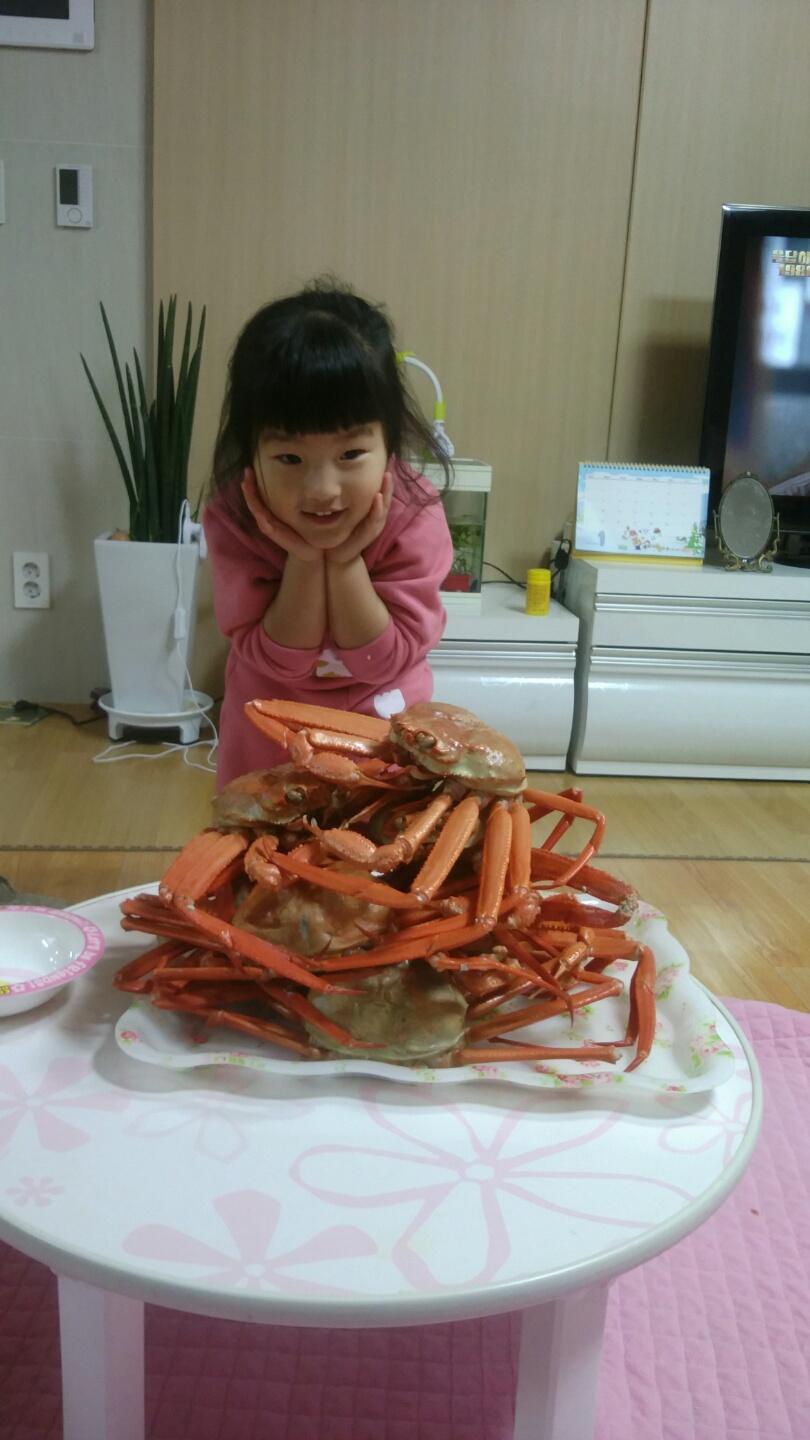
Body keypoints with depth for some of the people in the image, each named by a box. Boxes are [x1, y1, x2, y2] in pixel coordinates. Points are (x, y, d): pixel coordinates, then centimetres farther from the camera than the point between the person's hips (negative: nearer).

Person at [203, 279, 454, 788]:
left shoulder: (415, 514, -27)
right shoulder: (232, 518, -26)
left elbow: (385, 659, -23)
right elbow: (279, 657, -23)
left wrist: (346, 560, -35)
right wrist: (303, 559, -35)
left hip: (383, 728, 0)